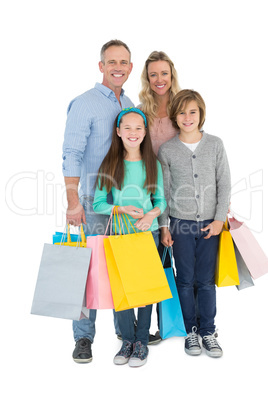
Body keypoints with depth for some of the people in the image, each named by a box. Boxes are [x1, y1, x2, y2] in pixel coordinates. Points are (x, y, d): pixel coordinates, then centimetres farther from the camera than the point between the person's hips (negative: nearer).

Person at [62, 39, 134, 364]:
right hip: (96, 200, -6)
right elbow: (72, 155, -12)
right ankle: (83, 337, 11)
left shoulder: (130, 105, 13)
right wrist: (73, 202, -20)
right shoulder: (84, 104, -7)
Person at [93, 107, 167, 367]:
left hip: (148, 233, 0)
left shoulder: (153, 164, 3)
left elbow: (161, 199, 7)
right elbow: (98, 203, 0)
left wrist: (152, 214, -13)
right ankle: (127, 340, 22)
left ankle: (141, 341, 20)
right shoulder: (109, 164, 0)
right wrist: (122, 209, -16)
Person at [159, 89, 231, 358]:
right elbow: (163, 191, 2)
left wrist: (219, 219, -5)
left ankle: (208, 332, 21)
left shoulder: (215, 145, 1)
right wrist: (163, 226, -1)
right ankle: (191, 331, 22)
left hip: (210, 223, 1)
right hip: (180, 224, 0)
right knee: (185, 280, 7)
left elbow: (224, 184, 2)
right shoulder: (167, 150, -1)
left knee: (206, 280, 6)